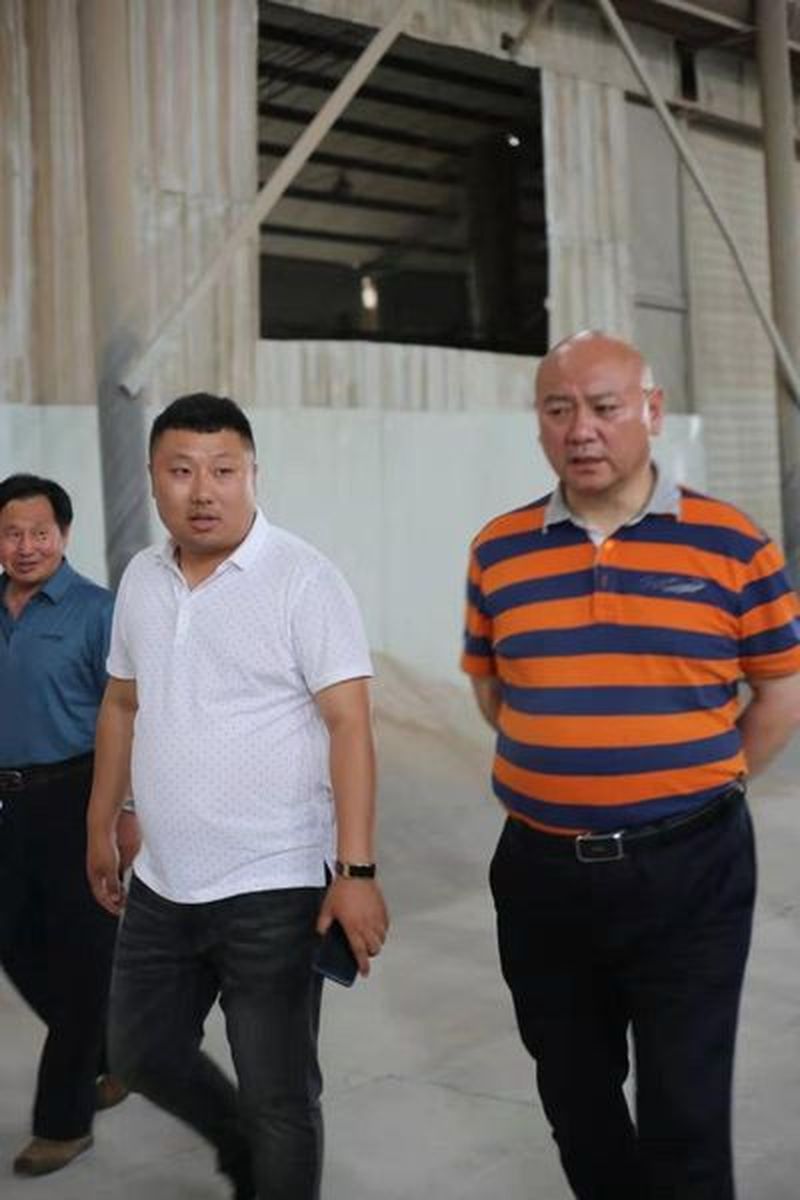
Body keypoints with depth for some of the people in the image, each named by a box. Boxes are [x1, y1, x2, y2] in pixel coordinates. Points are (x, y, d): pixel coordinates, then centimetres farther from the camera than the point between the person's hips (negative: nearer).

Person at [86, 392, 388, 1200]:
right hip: (160, 886, 6)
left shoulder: (301, 579, -13)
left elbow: (349, 725, -16)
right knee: (141, 1053, 20)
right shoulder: (141, 579, 6)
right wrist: (100, 826, 19)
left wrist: (356, 869, -22)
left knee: (278, 1095, 6)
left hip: (273, 890, -6)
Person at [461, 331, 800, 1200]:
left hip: (688, 872, -3)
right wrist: (558, 777, 9)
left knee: (685, 1119, 5)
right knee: (575, 1102, 19)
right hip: (541, 872, 3)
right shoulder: (498, 551, 1)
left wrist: (710, 783, 2)